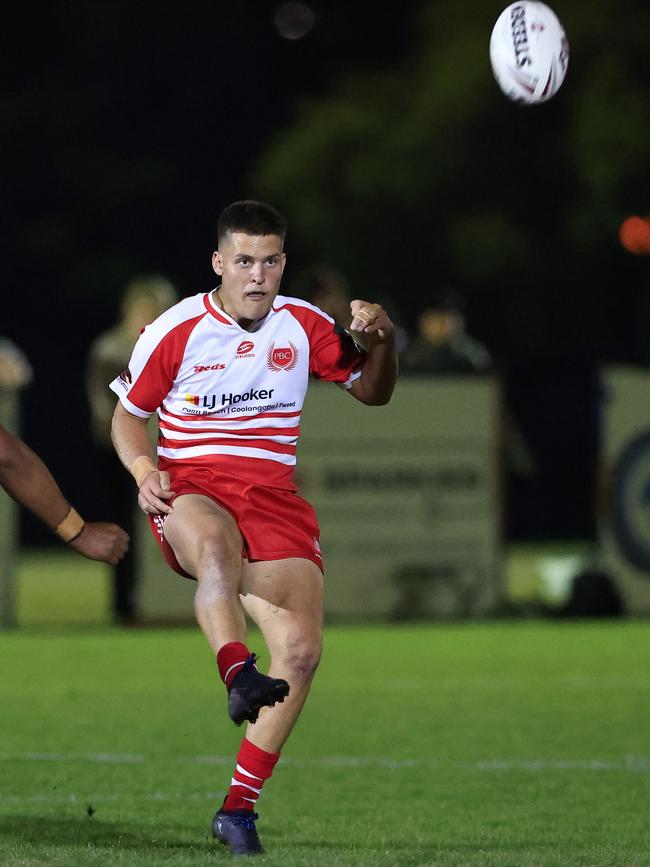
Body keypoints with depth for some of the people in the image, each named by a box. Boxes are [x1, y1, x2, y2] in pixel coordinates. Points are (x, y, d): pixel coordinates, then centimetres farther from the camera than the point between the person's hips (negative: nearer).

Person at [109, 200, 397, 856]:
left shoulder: (303, 326, 8)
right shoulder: (176, 330, 1)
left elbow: (373, 393, 17)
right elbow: (126, 413, 11)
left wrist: (379, 343, -5)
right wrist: (143, 470, -9)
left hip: (274, 494, 3)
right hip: (190, 489, -3)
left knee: (301, 651, -15)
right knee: (218, 545, -43)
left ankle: (238, 806, -7)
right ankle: (238, 673, -62)